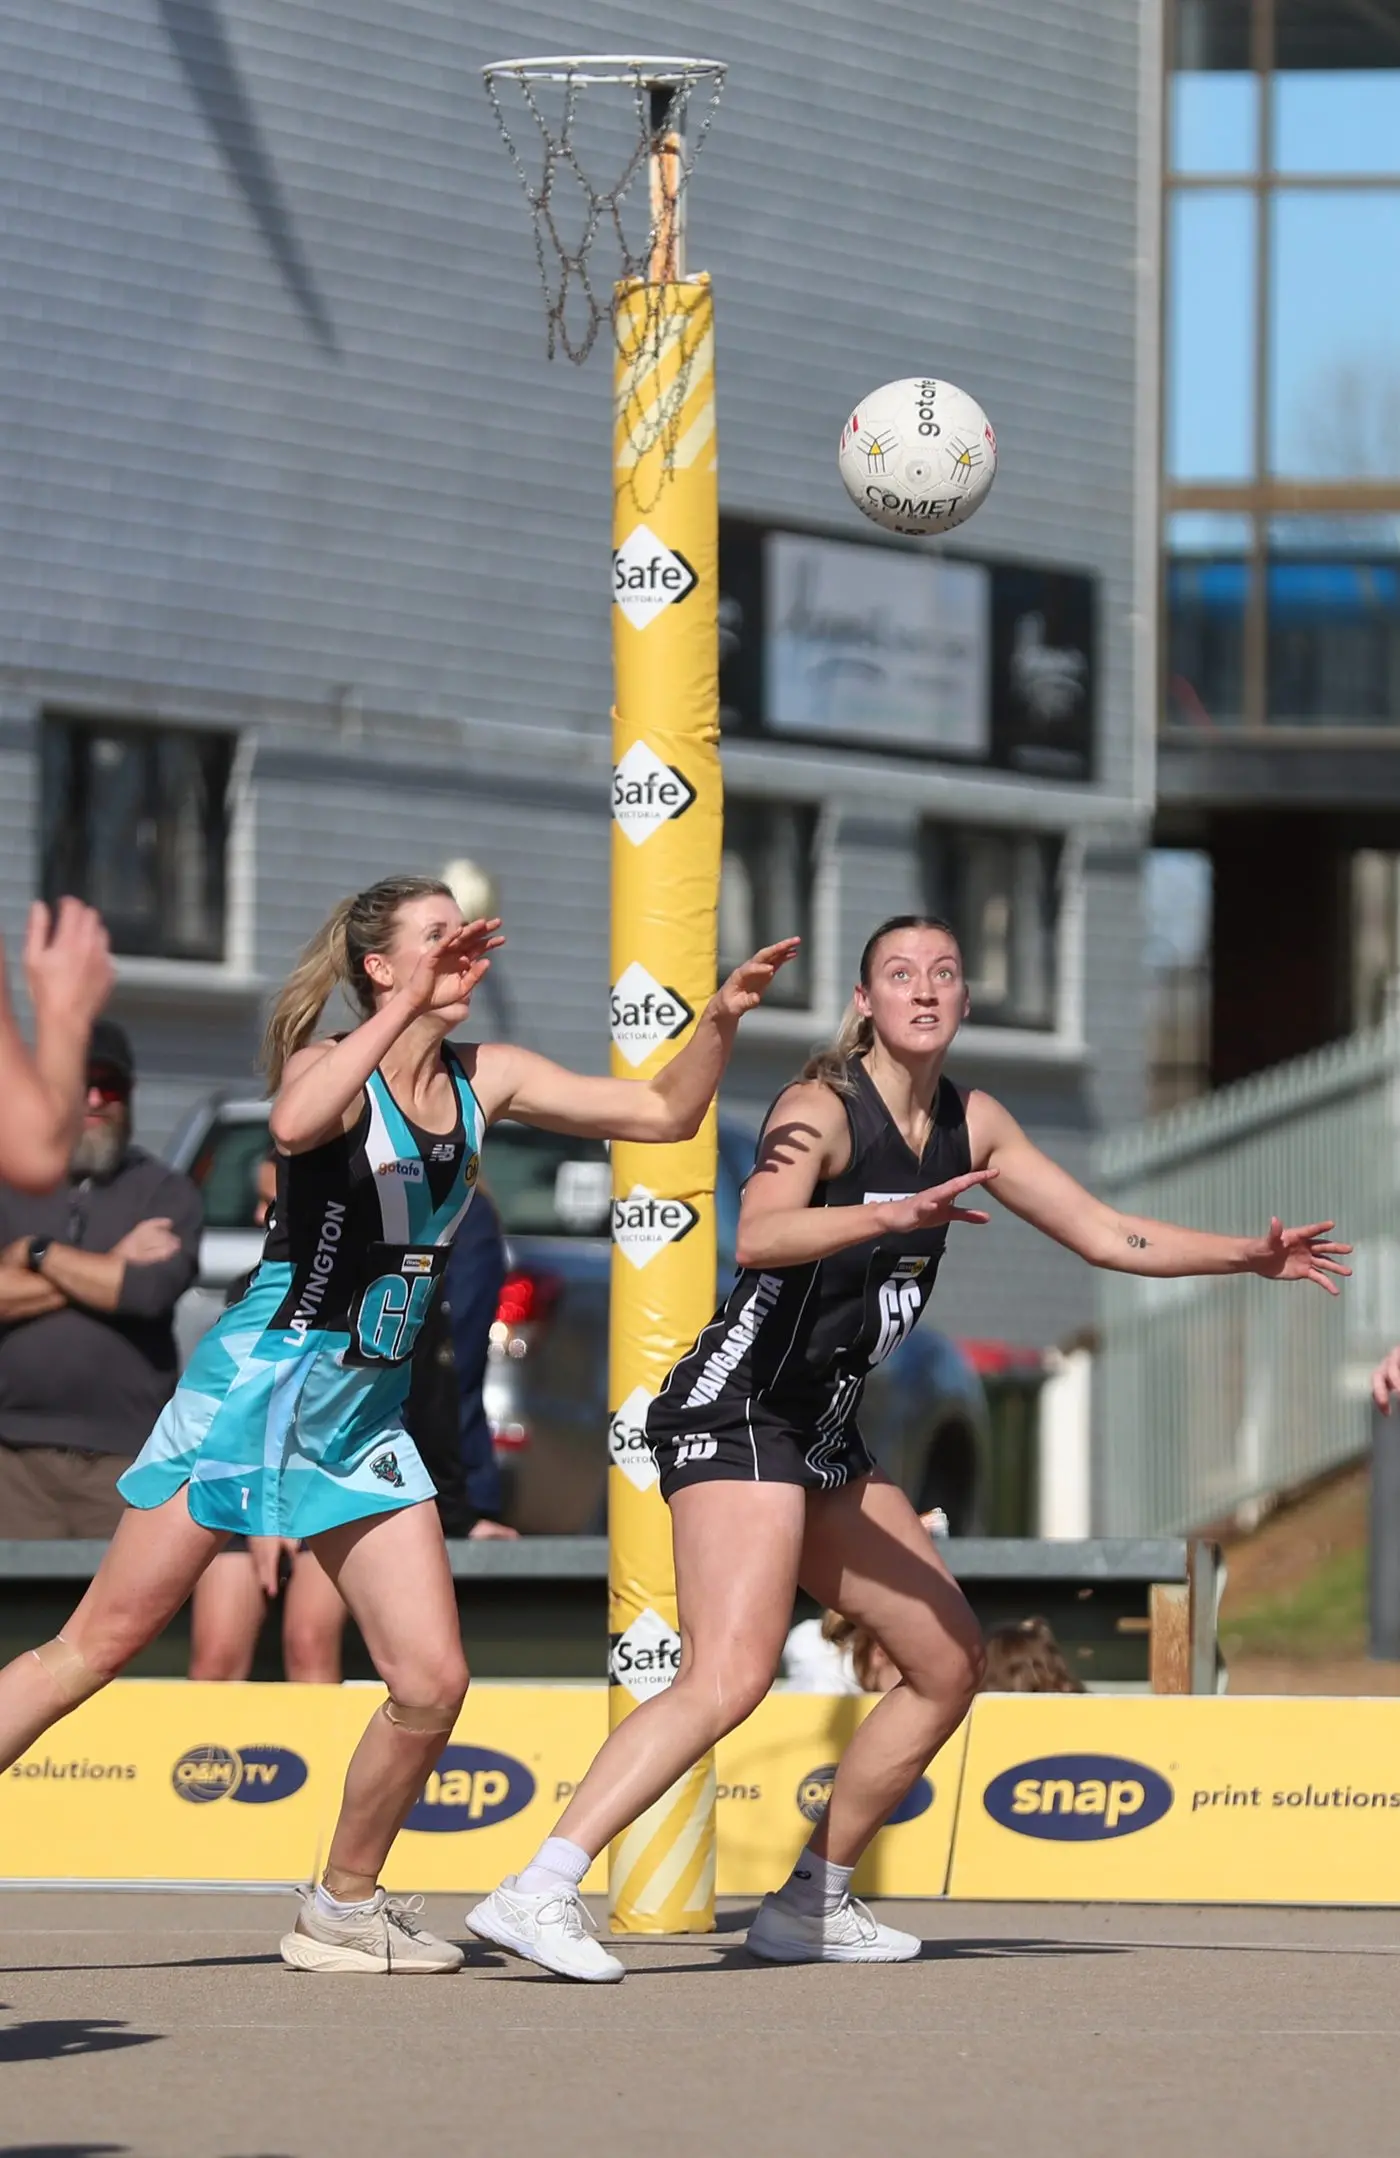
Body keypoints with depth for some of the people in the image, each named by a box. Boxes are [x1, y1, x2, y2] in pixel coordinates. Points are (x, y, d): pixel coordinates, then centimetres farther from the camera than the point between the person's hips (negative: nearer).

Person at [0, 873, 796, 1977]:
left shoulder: (487, 1081, 7)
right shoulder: (330, 1062, -11)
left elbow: (663, 1112, 12)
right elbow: (296, 1123, -36)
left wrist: (721, 1018, -4)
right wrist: (412, 1004, -36)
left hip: (367, 1420, 6)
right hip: (251, 1389, -6)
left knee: (432, 1682, -4)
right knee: (97, 1647, -5)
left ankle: (343, 1908, 14)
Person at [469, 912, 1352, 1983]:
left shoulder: (973, 1125, 11)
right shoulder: (824, 1109, -13)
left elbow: (1107, 1234, 19)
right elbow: (759, 1236, -33)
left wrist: (1252, 1256, 12)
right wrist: (890, 1215, -48)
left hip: (823, 1436, 9)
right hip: (736, 1413, -9)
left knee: (950, 1663, 14)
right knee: (728, 1680, -26)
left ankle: (813, 1903, 22)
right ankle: (536, 1893, -31)